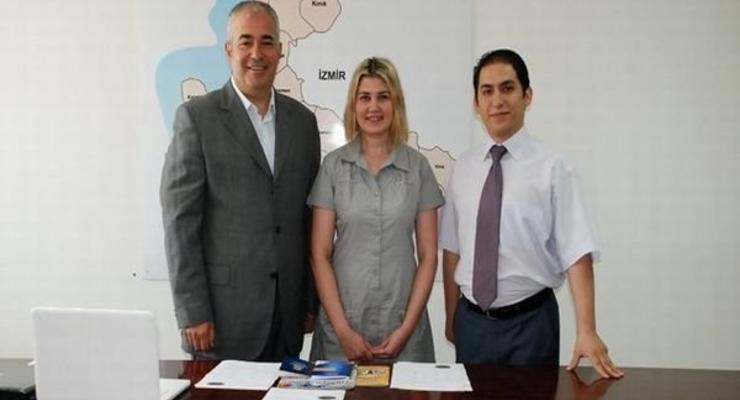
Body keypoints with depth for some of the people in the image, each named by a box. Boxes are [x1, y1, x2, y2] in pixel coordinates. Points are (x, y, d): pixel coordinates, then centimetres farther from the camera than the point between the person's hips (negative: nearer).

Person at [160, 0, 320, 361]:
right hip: (223, 312, -4)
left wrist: (312, 301, 9)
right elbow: (179, 220, -8)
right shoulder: (197, 117, -4)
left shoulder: (302, 120, 9)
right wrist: (192, 312, -11)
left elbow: (309, 219, 11)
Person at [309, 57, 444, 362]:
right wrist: (343, 330, -8)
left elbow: (428, 255, 2)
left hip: (402, 324, 1)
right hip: (341, 324, 0)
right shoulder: (333, 166, 0)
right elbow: (319, 254, -2)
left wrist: (407, 327, -6)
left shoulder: (418, 167, 1)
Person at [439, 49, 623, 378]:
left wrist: (586, 331, -23)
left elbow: (577, 253, -14)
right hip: (471, 321, 3)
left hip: (530, 321, -3)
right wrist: (452, 318, 6)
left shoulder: (552, 168, -9)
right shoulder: (463, 168, 2)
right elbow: (451, 249, 5)